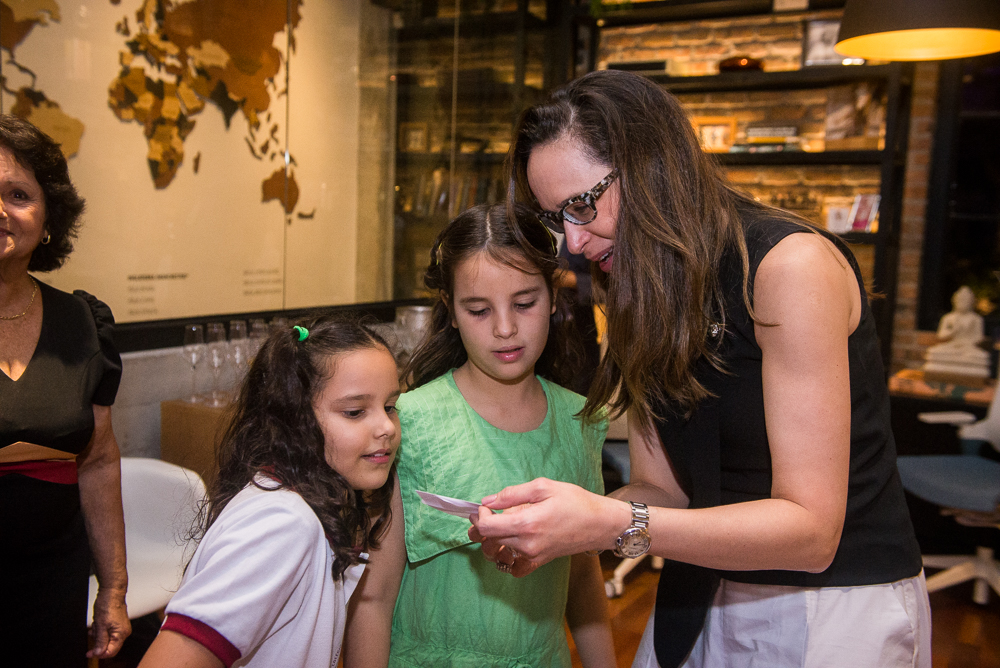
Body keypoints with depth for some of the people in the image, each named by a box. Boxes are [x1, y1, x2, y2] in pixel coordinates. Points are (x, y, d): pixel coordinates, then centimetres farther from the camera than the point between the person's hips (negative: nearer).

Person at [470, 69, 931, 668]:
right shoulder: (643, 298, 1)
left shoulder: (790, 264, -22)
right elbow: (663, 489, -2)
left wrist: (612, 525, -32)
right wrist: (553, 528, -20)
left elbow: (810, 530, -24)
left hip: (837, 611, -6)